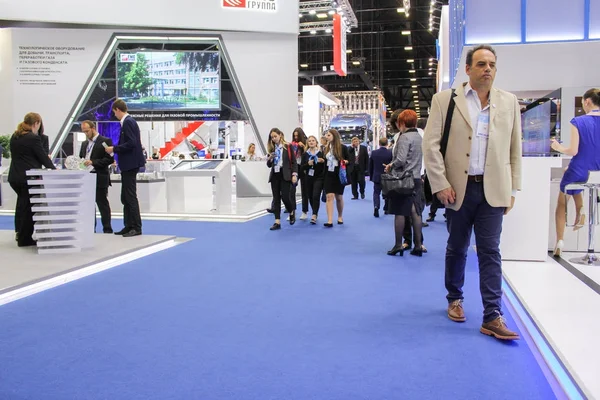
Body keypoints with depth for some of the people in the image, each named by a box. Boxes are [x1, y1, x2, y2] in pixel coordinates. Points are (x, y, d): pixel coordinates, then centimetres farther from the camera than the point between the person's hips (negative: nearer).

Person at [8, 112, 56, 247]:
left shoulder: (14, 137, 10)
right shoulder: (33, 138, -15)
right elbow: (43, 157, -9)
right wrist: (53, 168, 8)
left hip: (15, 177, 8)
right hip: (28, 178, -8)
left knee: (22, 206, 19)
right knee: (27, 208, 1)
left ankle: (21, 234, 27)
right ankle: (24, 239, 8)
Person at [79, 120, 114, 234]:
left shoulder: (105, 141, -5)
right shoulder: (84, 144, 18)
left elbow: (110, 159, -13)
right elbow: (81, 158, 23)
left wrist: (93, 162, -21)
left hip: (100, 179, -7)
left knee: (103, 205, -2)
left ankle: (107, 230, 4)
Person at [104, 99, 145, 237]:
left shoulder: (128, 122, -15)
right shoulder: (129, 121, 15)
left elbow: (131, 143, -23)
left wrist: (114, 149, -14)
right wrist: (116, 149, 15)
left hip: (130, 164, -10)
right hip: (128, 164, 10)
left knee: (131, 197, -6)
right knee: (125, 197, 13)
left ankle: (136, 228, -2)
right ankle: (129, 226, 18)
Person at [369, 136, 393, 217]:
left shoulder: (374, 153, -5)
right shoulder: (391, 153, -12)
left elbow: (370, 166, 3)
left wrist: (371, 176, 15)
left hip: (377, 177, 1)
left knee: (376, 192, 8)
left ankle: (376, 206, -16)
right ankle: (386, 209, 27)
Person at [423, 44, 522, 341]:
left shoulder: (508, 102, 7)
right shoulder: (445, 100, 0)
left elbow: (514, 149, 9)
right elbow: (431, 145, -5)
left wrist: (512, 189, 6)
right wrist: (441, 185, -11)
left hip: (493, 190, 1)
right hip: (458, 188, -1)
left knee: (490, 252, -1)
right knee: (457, 248, 13)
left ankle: (492, 317, 2)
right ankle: (454, 299, 32)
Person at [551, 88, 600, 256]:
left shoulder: (578, 121, -13)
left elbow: (573, 151, -15)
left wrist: (558, 147, 4)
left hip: (579, 173, -3)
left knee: (562, 203, 19)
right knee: (576, 190, 38)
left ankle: (560, 241, 10)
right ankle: (580, 217, 31)